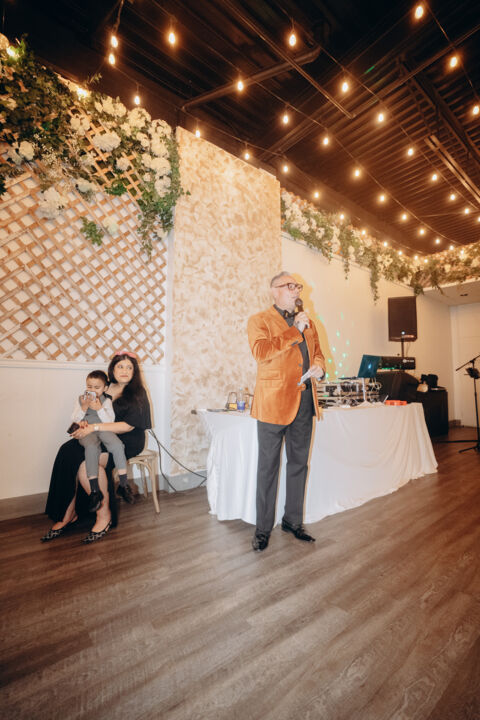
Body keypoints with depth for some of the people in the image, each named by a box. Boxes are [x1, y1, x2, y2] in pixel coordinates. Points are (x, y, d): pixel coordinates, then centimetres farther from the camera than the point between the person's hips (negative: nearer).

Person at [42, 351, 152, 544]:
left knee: (86, 460, -29)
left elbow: (128, 426, -12)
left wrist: (94, 427, -18)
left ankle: (104, 514, -13)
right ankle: (67, 513, -12)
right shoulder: (105, 389, 13)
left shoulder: (137, 393, -2)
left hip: (127, 441, -5)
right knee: (67, 451, -21)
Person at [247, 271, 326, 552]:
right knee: (268, 467, 6)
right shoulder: (259, 320, -1)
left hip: (304, 403, 6)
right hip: (274, 403, -6)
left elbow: (318, 352, 25)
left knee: (299, 465, 15)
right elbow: (261, 352, -19)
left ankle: (293, 521, 34)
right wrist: (294, 330, -14)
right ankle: (263, 528, 23)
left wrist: (319, 366, 2)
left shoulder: (308, 323, 18)